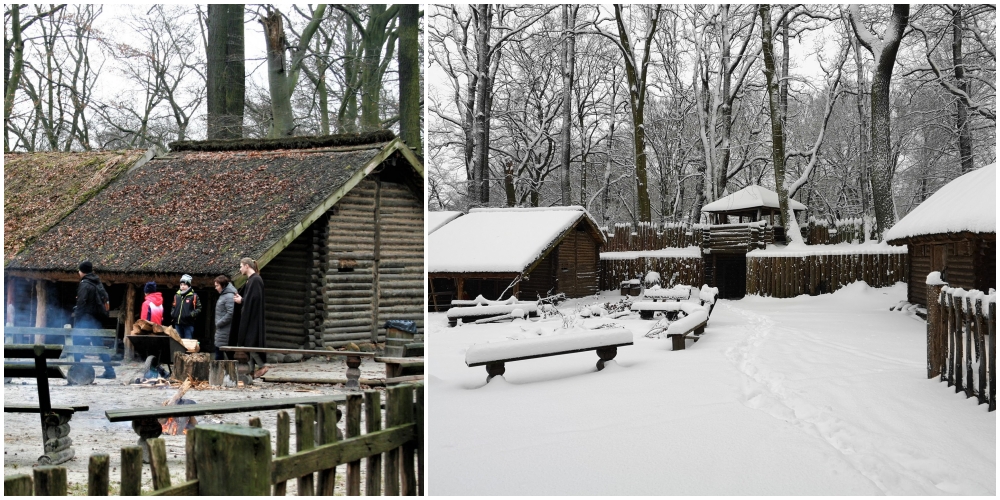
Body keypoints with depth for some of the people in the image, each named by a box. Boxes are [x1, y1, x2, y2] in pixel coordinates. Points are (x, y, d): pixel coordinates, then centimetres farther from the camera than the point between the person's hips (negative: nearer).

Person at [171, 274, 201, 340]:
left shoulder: (193, 296, -4)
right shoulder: (177, 296, 11)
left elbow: (199, 308, -3)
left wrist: (192, 314, -17)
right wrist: (172, 313, 6)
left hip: (188, 324, -5)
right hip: (177, 324, 5)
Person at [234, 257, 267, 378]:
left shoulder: (255, 280, -14)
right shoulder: (251, 280, 15)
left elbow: (254, 298, -21)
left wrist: (242, 300, -9)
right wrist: (241, 298, 5)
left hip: (252, 317, -10)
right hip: (249, 317, 10)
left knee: (249, 343, -10)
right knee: (248, 345, 8)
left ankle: (261, 366, -8)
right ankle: (251, 369, 8)